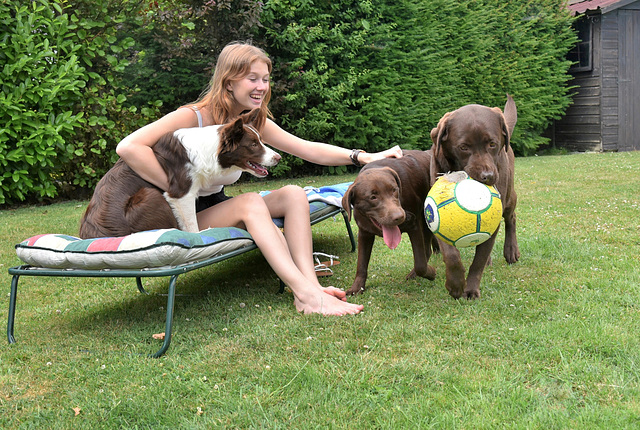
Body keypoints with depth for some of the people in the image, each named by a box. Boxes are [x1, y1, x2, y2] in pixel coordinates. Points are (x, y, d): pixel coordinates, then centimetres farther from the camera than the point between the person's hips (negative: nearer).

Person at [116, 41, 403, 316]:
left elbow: (308, 149, -3)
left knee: (293, 194, -13)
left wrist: (364, 157, -16)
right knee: (251, 202, -32)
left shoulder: (254, 122, 2)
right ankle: (305, 293, -39)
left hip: (220, 207, 7)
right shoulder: (194, 117, -19)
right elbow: (129, 147, -30)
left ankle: (310, 285, -29)